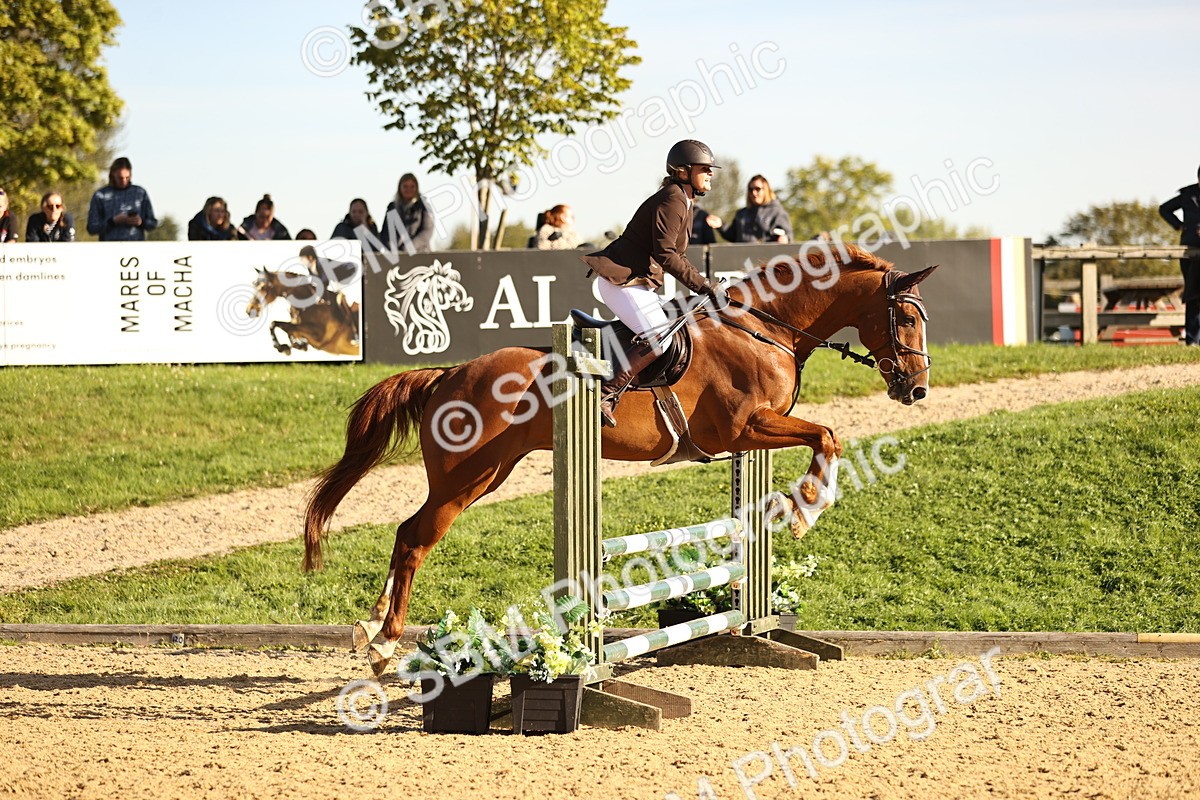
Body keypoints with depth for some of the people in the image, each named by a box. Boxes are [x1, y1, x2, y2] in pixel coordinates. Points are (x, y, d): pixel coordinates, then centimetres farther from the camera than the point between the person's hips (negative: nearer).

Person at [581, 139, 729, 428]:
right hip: (621, 280, -11)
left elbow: (676, 256, 22)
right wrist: (704, 285, -22)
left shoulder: (684, 203, 18)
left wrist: (706, 287, 12)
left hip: (638, 282, 11)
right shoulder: (671, 201, -15)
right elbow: (665, 255, -23)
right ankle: (606, 394, -24)